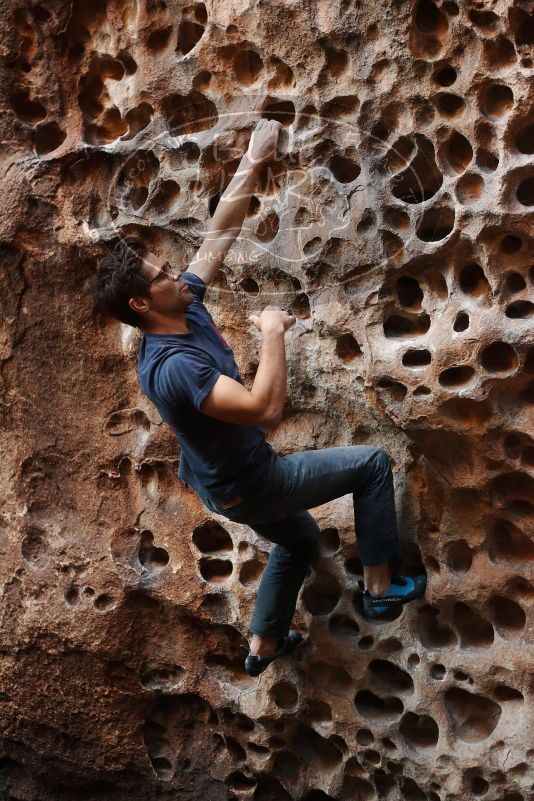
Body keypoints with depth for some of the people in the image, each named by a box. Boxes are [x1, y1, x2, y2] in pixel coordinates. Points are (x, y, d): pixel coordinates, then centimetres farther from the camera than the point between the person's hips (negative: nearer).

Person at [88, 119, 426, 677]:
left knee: (300, 538, 33)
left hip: (235, 477, 9)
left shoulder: (187, 307, -8)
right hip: (247, 485, -9)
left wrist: (253, 163, -2)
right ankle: (380, 586, 11)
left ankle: (263, 645, 45)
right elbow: (266, 408, -42)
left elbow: (222, 231, -2)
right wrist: (273, 332, -32)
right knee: (371, 463, 0)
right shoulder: (171, 366, -35)